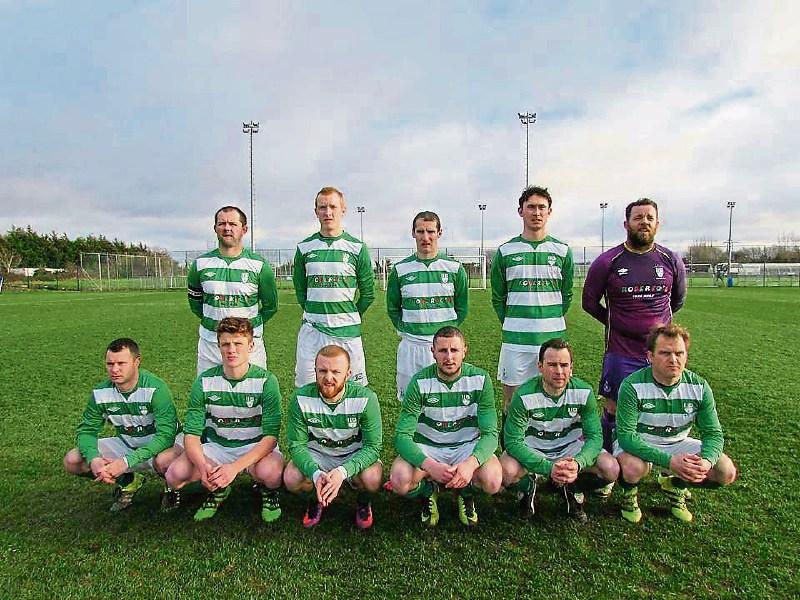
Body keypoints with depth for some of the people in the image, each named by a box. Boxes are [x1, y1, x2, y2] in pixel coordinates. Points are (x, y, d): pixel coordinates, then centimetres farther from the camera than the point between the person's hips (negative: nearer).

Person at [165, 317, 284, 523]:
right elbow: (192, 434, -8)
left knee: (271, 473, -35)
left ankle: (268, 492, 5)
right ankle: (217, 489, 11)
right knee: (175, 474, -22)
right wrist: (203, 466, -29)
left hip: (255, 447, -3)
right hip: (216, 446, 3)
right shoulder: (204, 381, -8)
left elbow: (270, 436, -19)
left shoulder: (266, 381, -16)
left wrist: (235, 467, -32)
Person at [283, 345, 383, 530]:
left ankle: (364, 501, 8)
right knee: (291, 479, -26)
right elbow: (296, 445, -16)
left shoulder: (366, 398, -24)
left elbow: (373, 446, -23)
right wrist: (316, 473, -35)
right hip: (317, 454, 2)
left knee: (372, 479, -31)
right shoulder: (301, 398, -19)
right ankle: (315, 499, 11)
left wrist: (342, 471, -39)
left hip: (355, 454, -1)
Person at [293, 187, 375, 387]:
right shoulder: (305, 248, 6)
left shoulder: (357, 248, 1)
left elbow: (368, 293, 7)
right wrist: (314, 313, 9)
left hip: (347, 332, -1)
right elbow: (300, 289, 15)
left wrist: (351, 316, 6)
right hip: (312, 331, 2)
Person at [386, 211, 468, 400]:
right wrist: (403, 330, 2)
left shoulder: (455, 268, 2)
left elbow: (462, 307, 9)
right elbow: (392, 307, 12)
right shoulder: (400, 269, 3)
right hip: (410, 345, 1)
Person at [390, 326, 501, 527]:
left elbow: (490, 433, -15)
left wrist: (471, 463, -36)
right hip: (427, 447, 0)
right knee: (400, 481, -29)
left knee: (493, 481, -29)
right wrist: (430, 466, -37)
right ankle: (428, 492, 9)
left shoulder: (480, 379, -13)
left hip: (467, 446, 1)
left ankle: (465, 493, 9)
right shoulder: (420, 382, -16)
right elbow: (402, 436, -19)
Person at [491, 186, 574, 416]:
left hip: (553, 337, 1)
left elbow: (567, 295, 11)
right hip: (515, 339, -1)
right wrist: (511, 324, 4)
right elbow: (497, 297, 8)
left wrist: (552, 322, 7)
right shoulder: (506, 251, 3)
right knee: (511, 402, 7)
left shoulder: (562, 251, 6)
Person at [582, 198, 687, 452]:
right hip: (621, 353, -2)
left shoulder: (671, 261, 3)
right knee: (614, 411, 4)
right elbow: (590, 302, 5)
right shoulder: (607, 262, -5)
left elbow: (678, 300, 20)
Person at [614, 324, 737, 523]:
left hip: (677, 444, 5)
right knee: (634, 468, -36)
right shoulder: (633, 386, -26)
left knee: (727, 472, -12)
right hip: (636, 443, -4)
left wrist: (706, 461, -32)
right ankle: (629, 492, 3)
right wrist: (669, 461, -38)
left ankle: (674, 485, 18)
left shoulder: (699, 387, -12)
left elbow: (713, 434, -9)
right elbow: (626, 435, -28)